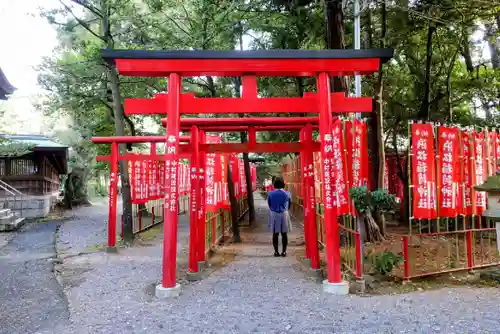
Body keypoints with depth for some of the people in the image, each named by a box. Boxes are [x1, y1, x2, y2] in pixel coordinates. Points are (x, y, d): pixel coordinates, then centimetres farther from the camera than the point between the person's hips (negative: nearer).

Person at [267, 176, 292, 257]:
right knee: (284, 233, 5)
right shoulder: (287, 193, -1)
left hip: (273, 214, 0)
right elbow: (290, 204, 11)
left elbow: (269, 204, 8)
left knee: (275, 234, 6)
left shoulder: (270, 194, -1)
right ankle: (284, 251, 7)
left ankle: (276, 251, 8)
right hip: (284, 214, 0)